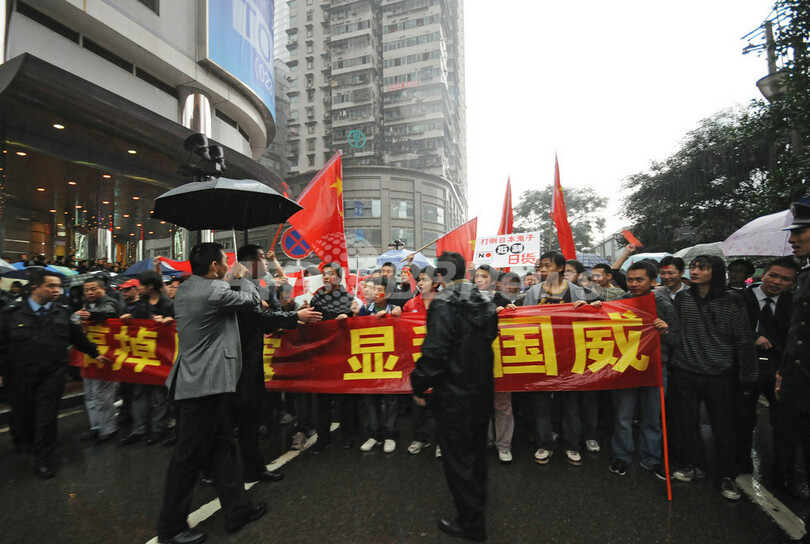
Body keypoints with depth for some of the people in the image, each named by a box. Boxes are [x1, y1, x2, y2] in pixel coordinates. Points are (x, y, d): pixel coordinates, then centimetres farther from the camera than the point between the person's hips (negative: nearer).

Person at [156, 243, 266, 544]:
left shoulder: (185, 288, 7)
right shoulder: (215, 291, -20)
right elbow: (252, 299, -5)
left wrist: (229, 280, 15)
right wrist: (241, 277, 11)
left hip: (193, 380, 10)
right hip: (206, 383, -10)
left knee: (223, 446, 17)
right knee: (189, 454, 6)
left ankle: (237, 509, 29)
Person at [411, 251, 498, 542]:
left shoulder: (444, 306, -23)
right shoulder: (485, 302, 2)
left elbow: (434, 352, -26)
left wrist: (419, 385, -14)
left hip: (455, 396, -8)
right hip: (482, 390, 8)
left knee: (457, 456, 8)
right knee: (476, 447, 26)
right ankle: (477, 496, 48)